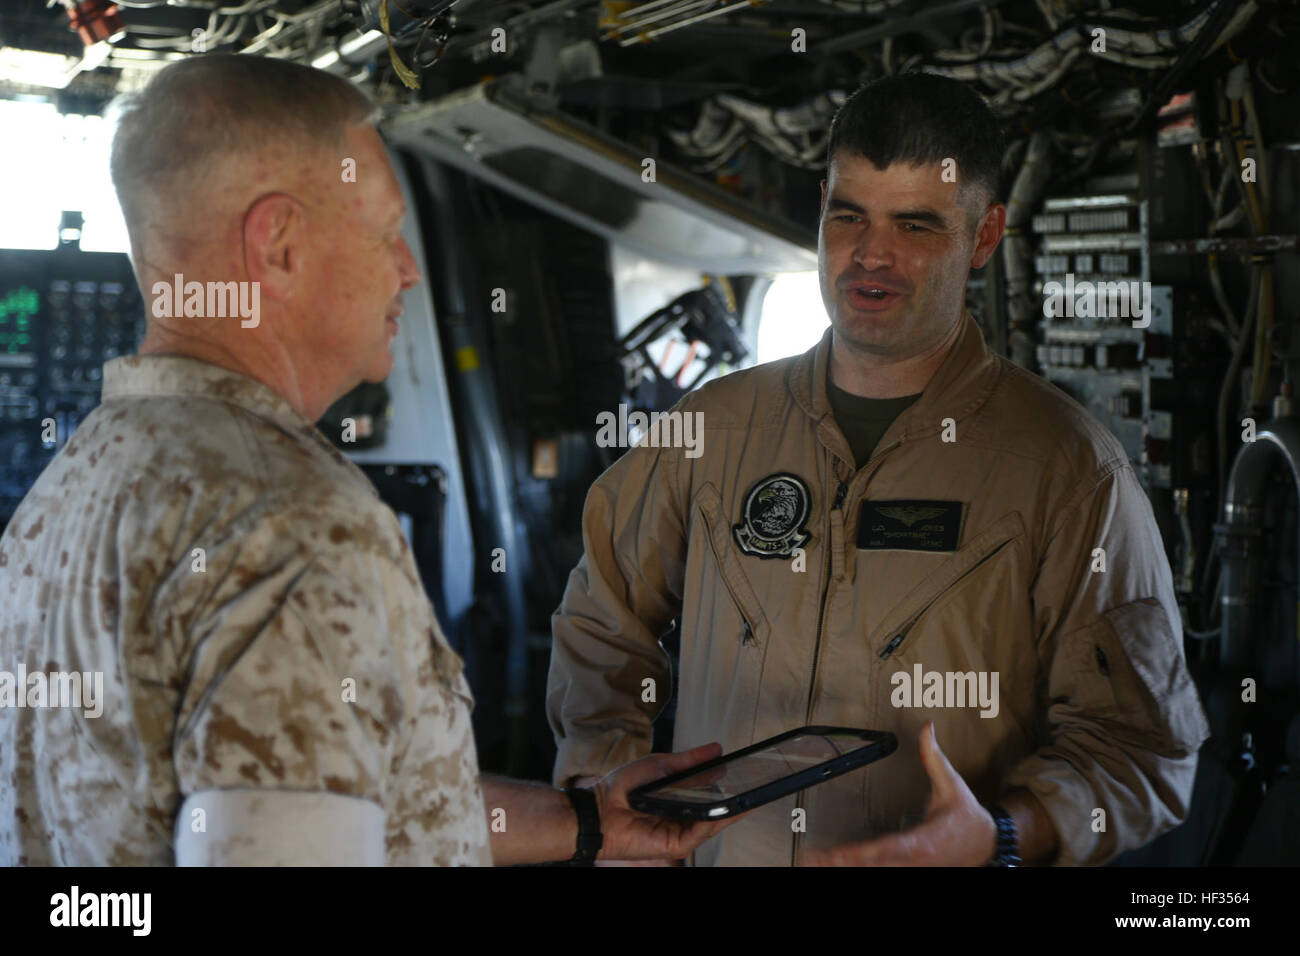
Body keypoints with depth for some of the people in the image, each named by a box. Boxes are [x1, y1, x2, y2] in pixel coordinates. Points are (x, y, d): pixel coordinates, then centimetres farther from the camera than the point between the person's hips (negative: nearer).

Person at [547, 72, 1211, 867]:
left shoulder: (1070, 467, -4)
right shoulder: (718, 424, 7)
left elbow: (1140, 744, -5)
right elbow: (603, 622, 18)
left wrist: (1001, 835, -21)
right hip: (717, 852, 4)